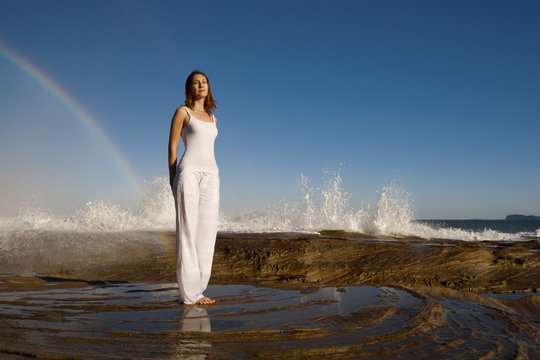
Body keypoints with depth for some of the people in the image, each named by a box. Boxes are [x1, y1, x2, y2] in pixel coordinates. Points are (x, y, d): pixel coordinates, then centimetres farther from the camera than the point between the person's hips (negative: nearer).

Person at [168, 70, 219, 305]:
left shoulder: (212, 118, 22)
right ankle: (188, 293, -4)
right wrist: (172, 180, -2)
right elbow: (172, 147, 2)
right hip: (188, 172, -6)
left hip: (211, 175, 6)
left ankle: (197, 290, 9)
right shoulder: (182, 112, 5)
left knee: (206, 232, 2)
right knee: (188, 230, -7)